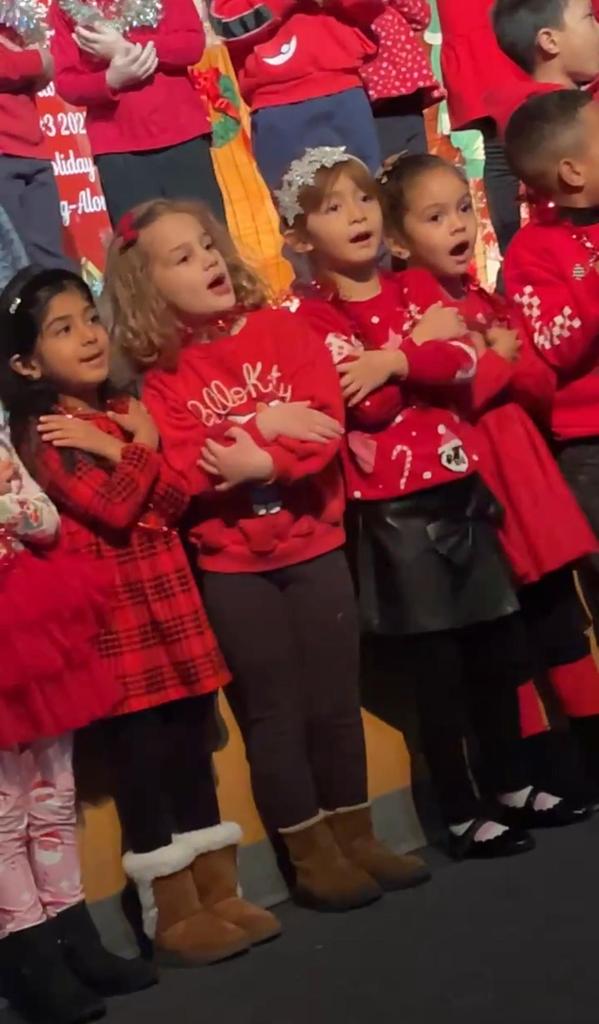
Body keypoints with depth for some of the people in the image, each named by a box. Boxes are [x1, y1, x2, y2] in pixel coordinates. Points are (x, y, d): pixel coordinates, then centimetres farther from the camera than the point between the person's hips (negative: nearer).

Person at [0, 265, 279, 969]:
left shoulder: (124, 412, 13)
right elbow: (113, 509, -19)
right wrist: (136, 454, -8)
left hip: (168, 593, 7)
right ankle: (172, 913, 9)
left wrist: (138, 448, -7)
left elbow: (175, 501, 5)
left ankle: (218, 891, 22)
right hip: (111, 609, -7)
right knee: (140, 754, -1)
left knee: (193, 740, 11)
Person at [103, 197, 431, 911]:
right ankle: (312, 858, 19)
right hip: (231, 567, -2)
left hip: (313, 547, 2)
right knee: (274, 713, 6)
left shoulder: (280, 330, -1)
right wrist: (264, 424, -20)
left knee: (335, 702, 10)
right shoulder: (161, 375, -5)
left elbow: (326, 425, -10)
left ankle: (356, 838, 26)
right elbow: (185, 470, -18)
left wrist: (259, 462, -22)